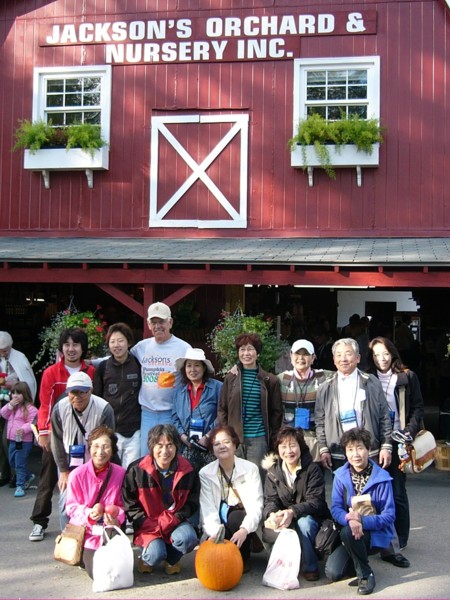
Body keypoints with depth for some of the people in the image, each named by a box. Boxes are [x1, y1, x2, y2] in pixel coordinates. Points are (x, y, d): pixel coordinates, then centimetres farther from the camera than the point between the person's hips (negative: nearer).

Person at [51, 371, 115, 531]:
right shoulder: (59, 409, -18)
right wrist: (64, 471, -3)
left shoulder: (104, 410, -26)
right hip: (69, 462, 2)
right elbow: (57, 442, -7)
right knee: (66, 502, -3)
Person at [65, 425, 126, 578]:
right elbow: (71, 507, -5)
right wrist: (89, 514, -22)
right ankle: (84, 556, 19)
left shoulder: (120, 473, -4)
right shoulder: (77, 474, -8)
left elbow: (122, 505, 0)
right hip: (86, 531, -1)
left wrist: (116, 520, -20)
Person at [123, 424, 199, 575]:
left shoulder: (188, 471, -8)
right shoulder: (136, 470, -12)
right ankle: (147, 558, 13)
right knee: (156, 554, -27)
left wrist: (168, 523, -15)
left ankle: (171, 560, 7)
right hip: (148, 525, -2)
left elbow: (191, 504, -1)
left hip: (175, 522, 2)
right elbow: (129, 504, -5)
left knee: (188, 538, -29)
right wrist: (153, 527, -15)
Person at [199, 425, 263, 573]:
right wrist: (215, 532, -32)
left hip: (242, 521, 0)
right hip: (220, 524, 0)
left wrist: (244, 529, -32)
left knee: (235, 517, -32)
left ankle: (243, 559, -10)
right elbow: (208, 508, -14)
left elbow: (256, 505, -14)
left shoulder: (250, 469, -6)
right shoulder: (205, 473, -3)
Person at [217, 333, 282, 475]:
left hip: (259, 438, -1)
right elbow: (222, 409, 9)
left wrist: (273, 439, 2)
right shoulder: (231, 378, 6)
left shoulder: (270, 381, 3)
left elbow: (276, 412, 7)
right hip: (234, 438, 1)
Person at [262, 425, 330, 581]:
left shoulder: (312, 469, -10)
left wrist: (292, 512, -37)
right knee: (267, 532, -29)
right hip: (283, 522, 2)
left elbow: (315, 501, -19)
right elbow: (270, 500, -5)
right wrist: (272, 514, -31)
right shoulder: (273, 472, 1)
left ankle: (310, 567, -16)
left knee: (303, 523, -36)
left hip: (310, 518, -2)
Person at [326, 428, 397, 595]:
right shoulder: (340, 475, -4)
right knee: (333, 573, -15)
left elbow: (389, 516, -14)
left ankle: (366, 574, -10)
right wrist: (349, 519, -28)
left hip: (376, 533, -3)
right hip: (350, 531, 3)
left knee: (347, 533, -34)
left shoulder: (382, 478, -14)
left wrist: (362, 521, -29)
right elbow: (335, 508, -6)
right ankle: (357, 556, 16)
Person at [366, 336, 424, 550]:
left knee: (398, 491, 1)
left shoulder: (407, 377, 3)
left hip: (398, 442, -1)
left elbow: (418, 408, 5)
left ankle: (401, 539, 13)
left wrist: (410, 431, -8)